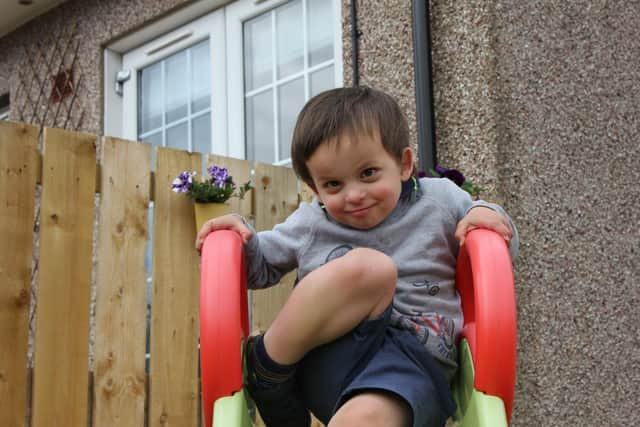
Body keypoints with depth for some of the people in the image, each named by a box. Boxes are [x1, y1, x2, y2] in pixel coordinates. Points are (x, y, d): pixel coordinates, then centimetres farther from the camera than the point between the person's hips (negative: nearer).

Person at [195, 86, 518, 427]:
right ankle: (263, 369, -16)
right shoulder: (310, 223, 11)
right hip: (327, 353, 2)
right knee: (366, 266, -32)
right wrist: (240, 239, 3)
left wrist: (486, 215, -3)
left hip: (415, 360, -2)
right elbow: (262, 267, 25)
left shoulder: (441, 201, 9)